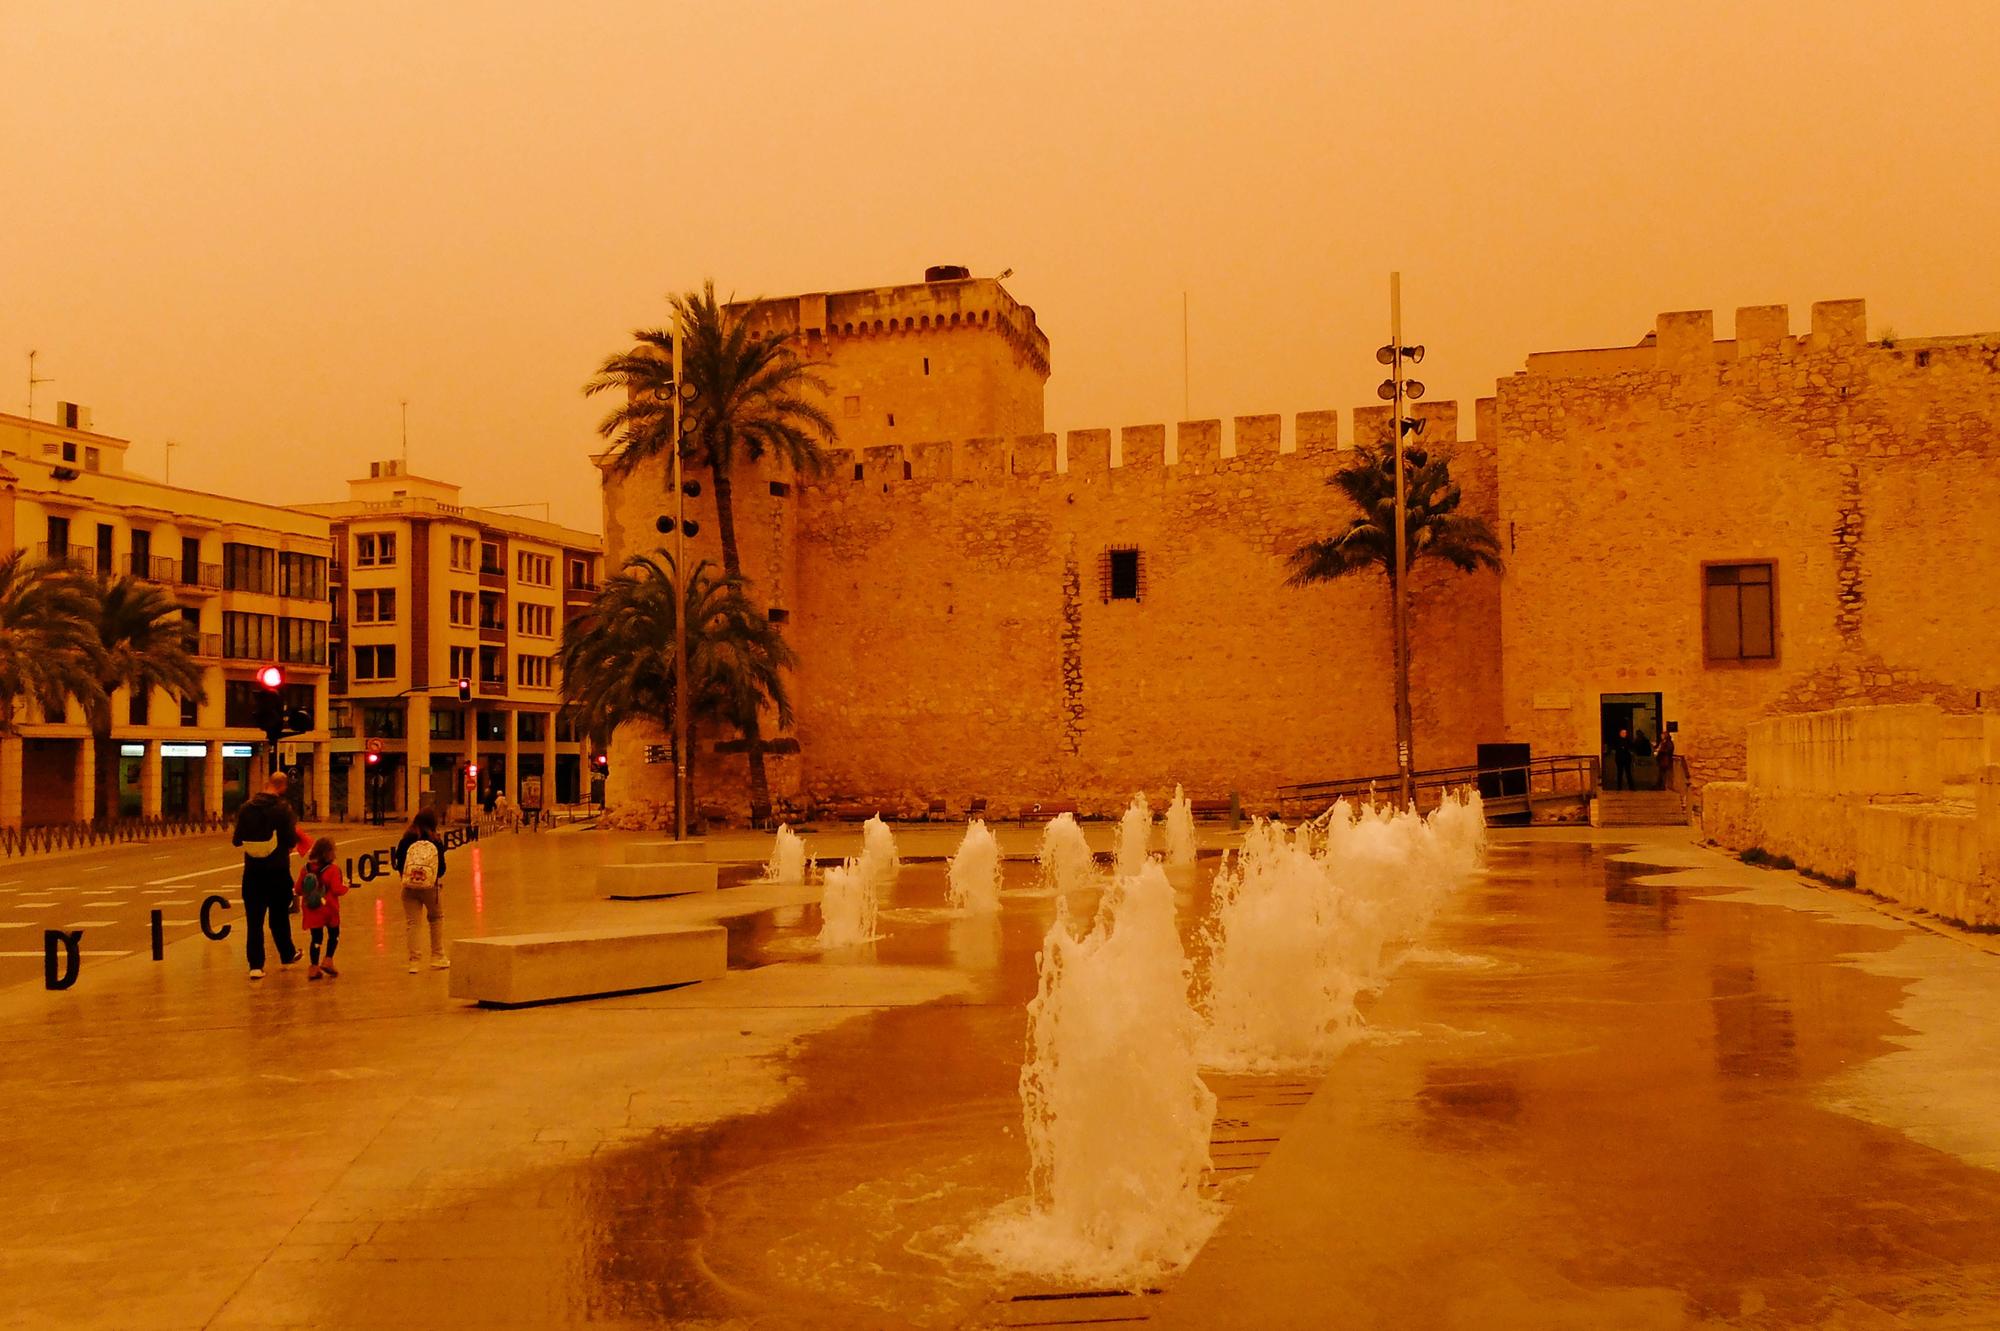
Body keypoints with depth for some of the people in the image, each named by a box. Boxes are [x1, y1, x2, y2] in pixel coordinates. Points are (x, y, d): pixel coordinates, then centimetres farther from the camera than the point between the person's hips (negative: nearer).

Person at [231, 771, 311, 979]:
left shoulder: (246, 808, -2)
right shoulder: (282, 808, -12)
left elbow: (237, 840, 2)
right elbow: (291, 840, -15)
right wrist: (296, 836, 7)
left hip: (252, 870, 2)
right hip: (278, 871, -2)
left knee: (254, 920, 5)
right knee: (279, 917, 16)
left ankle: (256, 966, 1)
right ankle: (287, 955, 32)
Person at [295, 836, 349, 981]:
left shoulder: (305, 869, -1)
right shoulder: (332, 869, -15)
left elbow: (298, 890, 2)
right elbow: (337, 889, -20)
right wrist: (345, 886, -1)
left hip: (312, 911, 3)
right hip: (329, 910, -3)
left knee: (316, 937, 10)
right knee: (334, 934, 17)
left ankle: (314, 967, 8)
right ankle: (328, 961, 8)